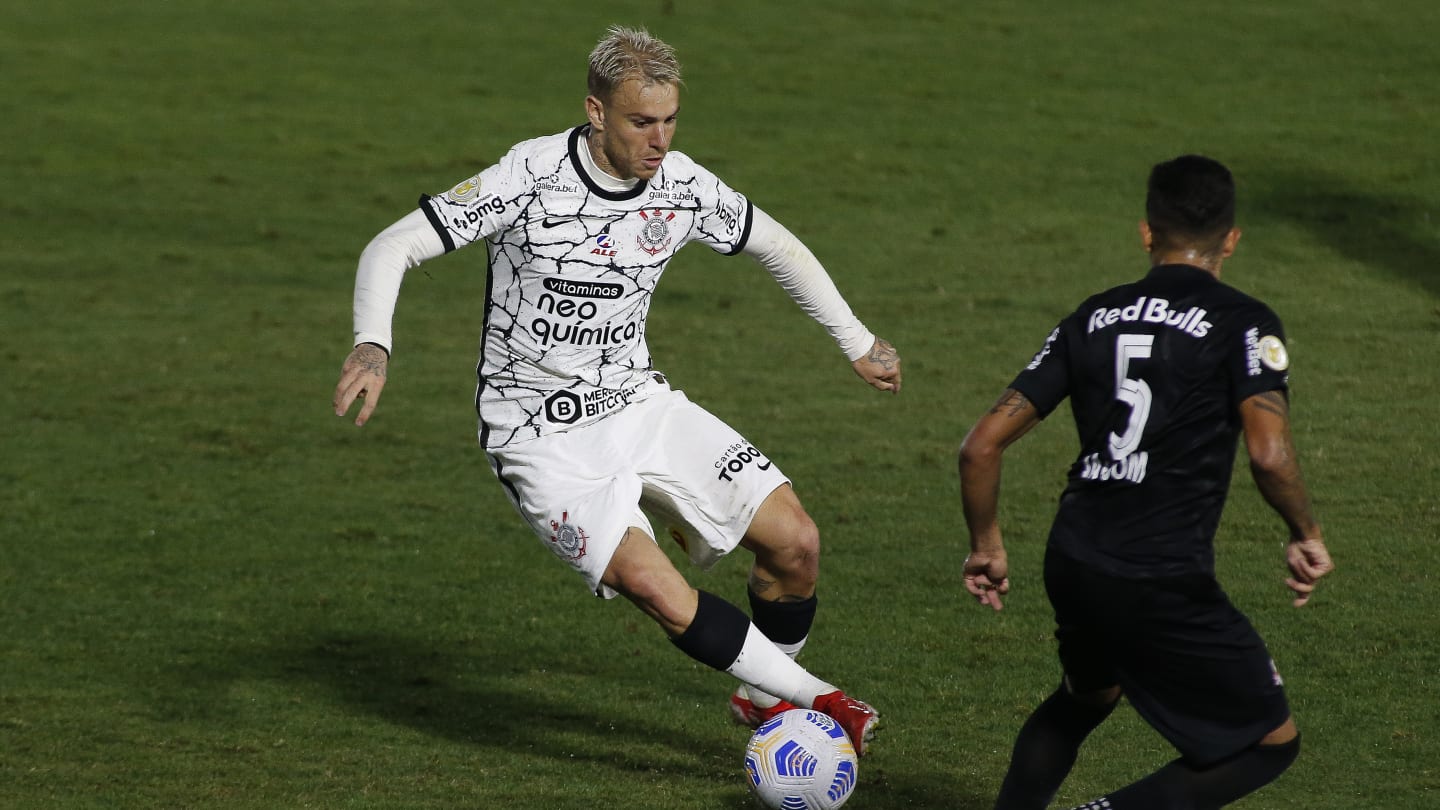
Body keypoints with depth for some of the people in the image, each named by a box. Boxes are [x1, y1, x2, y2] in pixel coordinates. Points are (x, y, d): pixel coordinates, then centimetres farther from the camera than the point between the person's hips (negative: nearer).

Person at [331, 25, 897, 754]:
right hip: (542, 438, -5)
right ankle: (812, 696, -6)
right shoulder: (531, 177, -21)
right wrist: (372, 345, -37)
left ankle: (767, 698, 20)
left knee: (794, 538, -7)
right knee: (657, 588, -25)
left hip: (638, 405, 5)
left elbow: (774, 244, 15)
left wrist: (856, 341, 21)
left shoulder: (682, 185, -5)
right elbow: (392, 248, -20)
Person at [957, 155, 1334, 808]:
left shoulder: (1093, 319, 11)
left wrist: (986, 546, 22)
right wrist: (1305, 537, -1)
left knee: (1086, 696, 36)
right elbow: (1269, 454, -19)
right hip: (1164, 583, -6)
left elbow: (983, 444, 8)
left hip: (1071, 563, 6)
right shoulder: (1243, 324, -5)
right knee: (1270, 742, 9)